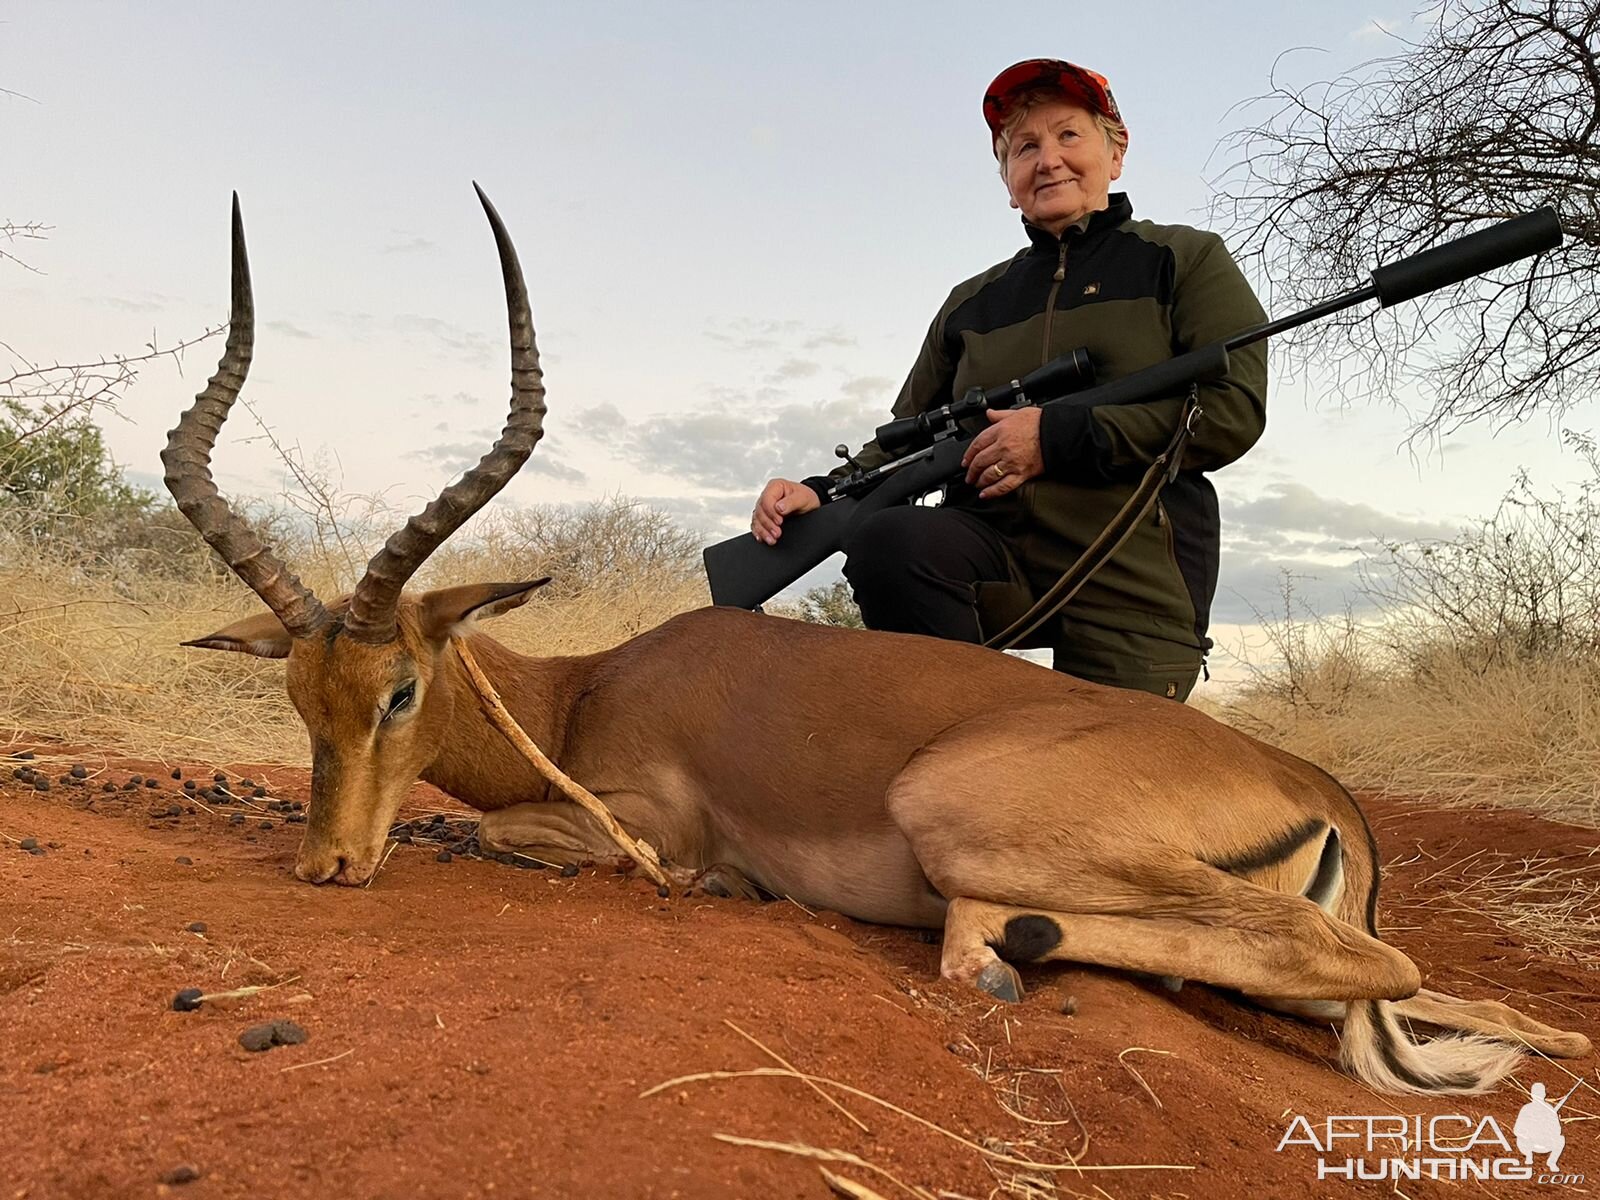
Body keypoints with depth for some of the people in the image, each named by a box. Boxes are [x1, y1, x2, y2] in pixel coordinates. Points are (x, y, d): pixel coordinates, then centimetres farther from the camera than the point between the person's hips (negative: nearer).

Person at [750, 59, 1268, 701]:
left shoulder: (1186, 259, 8)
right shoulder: (971, 304, 20)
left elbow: (1234, 409, -6)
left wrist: (1058, 436, -14)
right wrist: (821, 492, -3)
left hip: (1132, 587, -2)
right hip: (996, 556, 2)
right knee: (887, 539, -27)